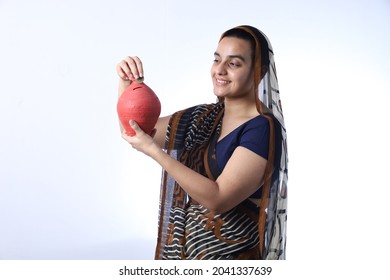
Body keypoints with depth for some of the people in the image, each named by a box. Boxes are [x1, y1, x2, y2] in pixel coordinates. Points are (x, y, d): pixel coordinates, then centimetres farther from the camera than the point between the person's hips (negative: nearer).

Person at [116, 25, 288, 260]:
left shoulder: (263, 128, -18)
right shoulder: (203, 117, 3)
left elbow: (218, 200, -25)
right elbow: (133, 134, 7)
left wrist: (153, 151, -25)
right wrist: (126, 84, -9)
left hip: (230, 253, -6)